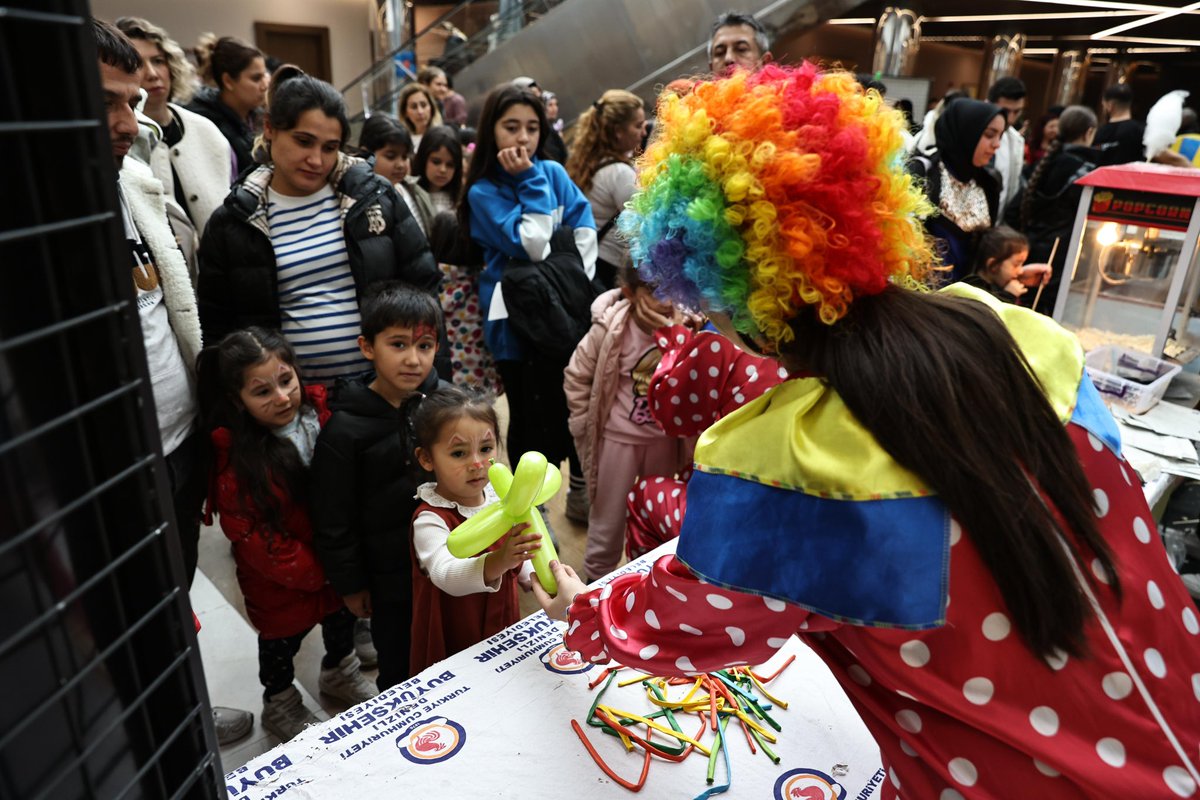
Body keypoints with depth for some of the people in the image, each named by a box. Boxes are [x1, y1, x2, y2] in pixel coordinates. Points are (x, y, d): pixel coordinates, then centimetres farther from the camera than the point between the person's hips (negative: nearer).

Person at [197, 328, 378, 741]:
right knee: (283, 639, 20)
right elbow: (253, 536, -24)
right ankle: (280, 704, 49)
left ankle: (340, 672, 57)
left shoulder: (321, 416, -12)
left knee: (342, 617, 27)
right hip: (283, 582, -5)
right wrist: (314, 571, -21)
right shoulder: (236, 460, -27)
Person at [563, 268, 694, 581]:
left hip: (665, 438, 3)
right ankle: (597, 578, 37)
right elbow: (576, 377, -10)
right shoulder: (611, 329, -21)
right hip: (618, 438, -3)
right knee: (608, 518, 13)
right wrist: (589, 423, -6)